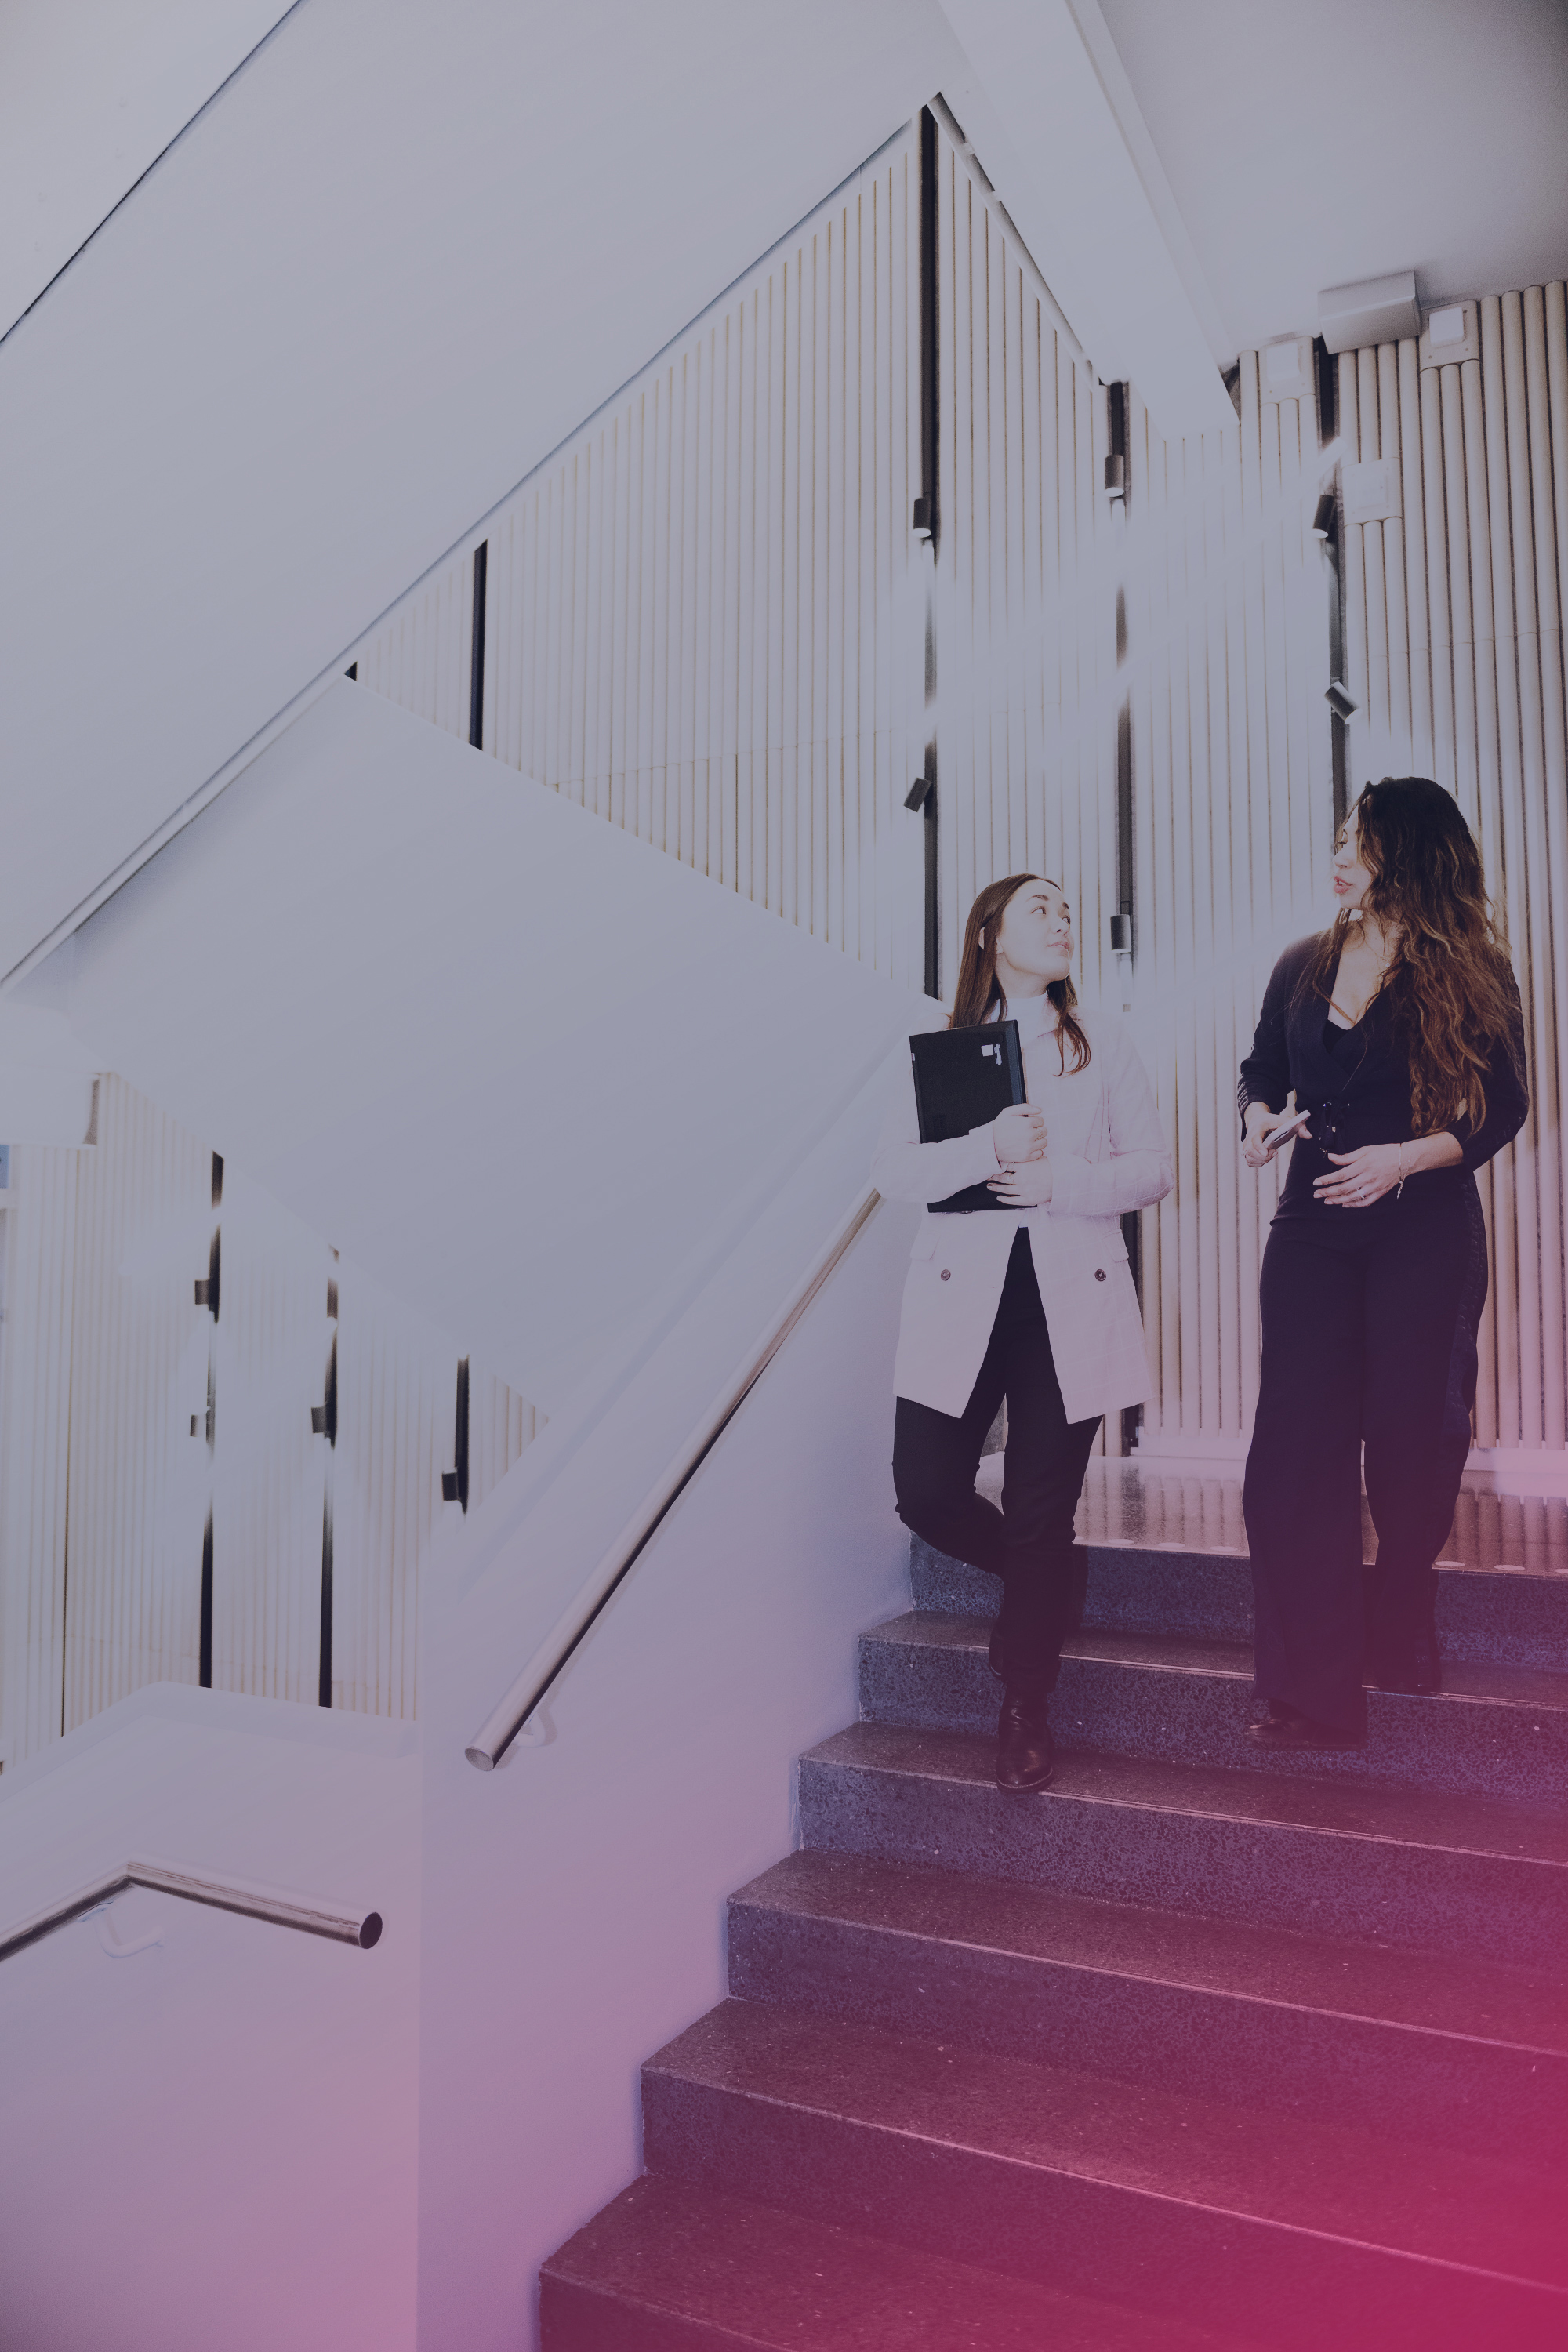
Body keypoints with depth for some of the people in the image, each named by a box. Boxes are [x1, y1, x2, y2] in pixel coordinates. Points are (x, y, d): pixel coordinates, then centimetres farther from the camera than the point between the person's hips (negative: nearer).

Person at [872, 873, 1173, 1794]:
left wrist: (1058, 1180, -12)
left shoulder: (1103, 1040, 10)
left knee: (1043, 1514, 1)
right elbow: (892, 1170, -2)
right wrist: (989, 1150, -17)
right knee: (927, 1491, -3)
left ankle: (1026, 1709, 20)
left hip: (1071, 1300, 0)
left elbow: (1153, 1167, 4)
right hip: (963, 1294, 1)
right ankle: (1036, 1580, 30)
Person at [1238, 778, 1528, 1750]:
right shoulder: (1305, 966, 8)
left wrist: (1406, 1157, -16)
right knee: (1297, 1442, -5)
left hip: (1426, 1232, -2)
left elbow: (1503, 1109, -2)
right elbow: (1263, 1070, 17)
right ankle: (1313, 1693, -1)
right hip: (1313, 1225, 3)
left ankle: (1399, 1639, 31)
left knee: (1411, 1435, 6)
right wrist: (1259, 1118, -5)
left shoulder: (1470, 972, -1)